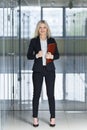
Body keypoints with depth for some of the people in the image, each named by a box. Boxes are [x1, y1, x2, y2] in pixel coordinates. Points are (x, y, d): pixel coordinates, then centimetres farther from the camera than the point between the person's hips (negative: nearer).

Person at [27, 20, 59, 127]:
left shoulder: (52, 40, 4)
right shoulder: (33, 41, 0)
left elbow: (57, 55, 6)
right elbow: (28, 56, 0)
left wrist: (52, 56, -15)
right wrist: (36, 55, -18)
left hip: (50, 70, 1)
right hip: (37, 70, -1)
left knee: (51, 94, 2)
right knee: (36, 94, 2)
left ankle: (52, 118, 12)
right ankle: (35, 118, 13)